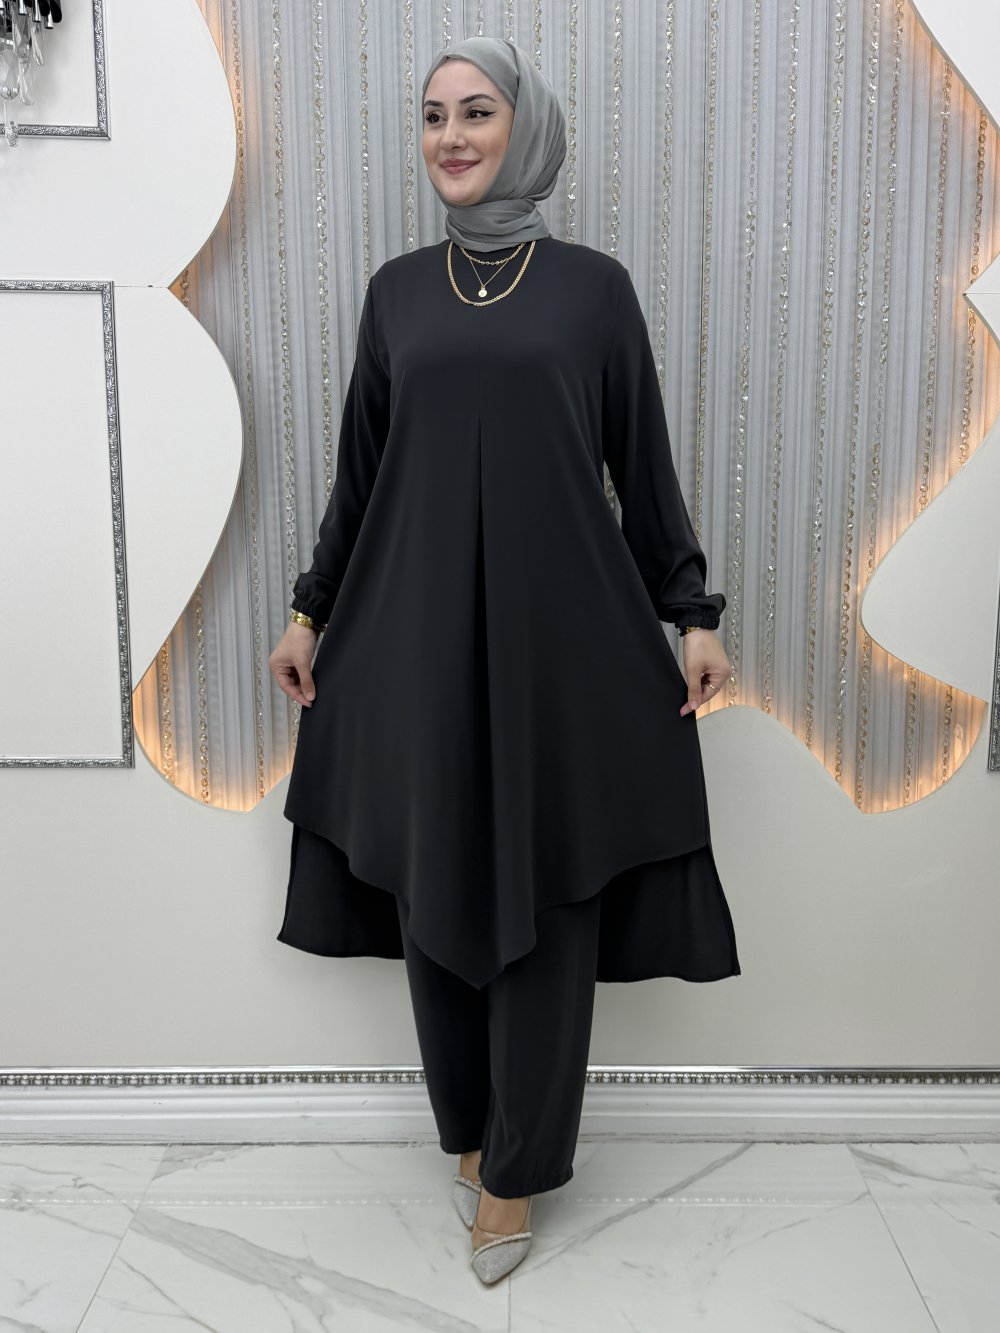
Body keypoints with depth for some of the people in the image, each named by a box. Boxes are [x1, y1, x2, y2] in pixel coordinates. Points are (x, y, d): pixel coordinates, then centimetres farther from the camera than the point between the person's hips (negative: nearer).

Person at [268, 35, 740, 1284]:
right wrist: (312, 609, 12)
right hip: (418, 634, 3)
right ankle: (469, 1132, 32)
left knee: (547, 902, 3)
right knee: (434, 893, 9)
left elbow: (646, 467, 4)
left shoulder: (594, 286, 3)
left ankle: (518, 1169, 22)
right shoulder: (396, 290, 9)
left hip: (561, 631, -2)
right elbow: (358, 470, 12)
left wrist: (693, 614, 1)